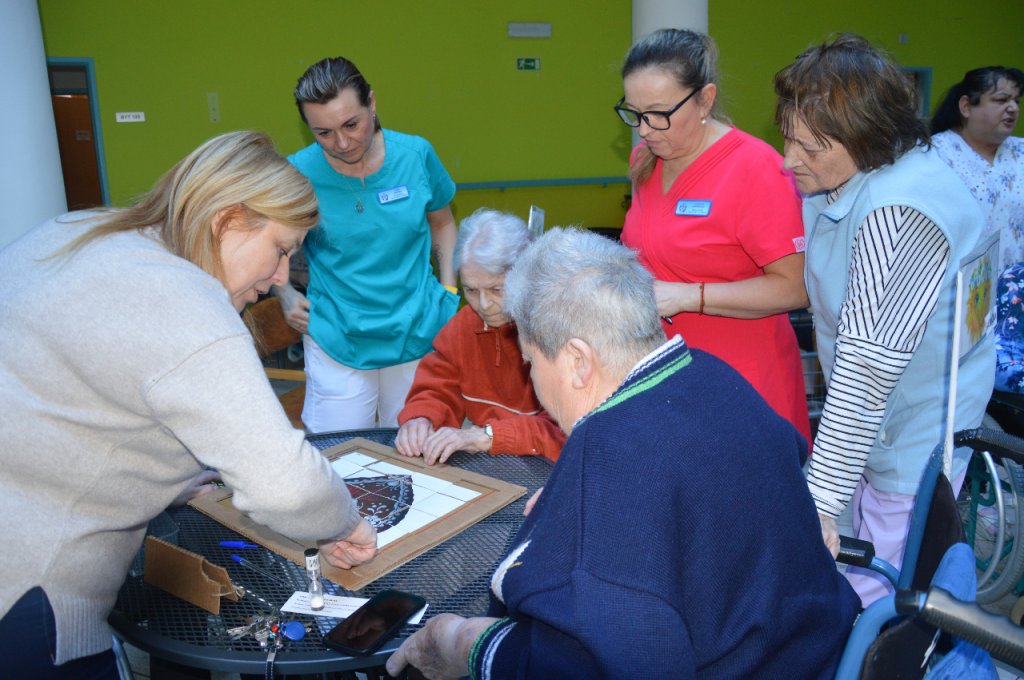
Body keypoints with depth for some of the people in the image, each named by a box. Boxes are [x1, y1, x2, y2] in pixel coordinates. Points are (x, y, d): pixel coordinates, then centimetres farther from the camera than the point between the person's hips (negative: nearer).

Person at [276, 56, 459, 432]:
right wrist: (285, 294, -6)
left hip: (419, 333, 2)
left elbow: (441, 222, 11)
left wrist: (449, 293, 4)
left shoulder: (416, 154, -5)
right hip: (337, 342, -1)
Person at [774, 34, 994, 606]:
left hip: (915, 437, -9)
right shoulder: (845, 176, 0)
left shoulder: (899, 211, -29)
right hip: (872, 419, 9)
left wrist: (820, 500, -30)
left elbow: (870, 366, -32)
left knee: (876, 601, 2)